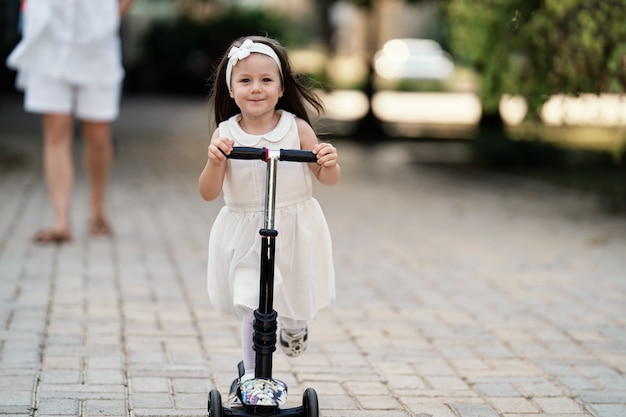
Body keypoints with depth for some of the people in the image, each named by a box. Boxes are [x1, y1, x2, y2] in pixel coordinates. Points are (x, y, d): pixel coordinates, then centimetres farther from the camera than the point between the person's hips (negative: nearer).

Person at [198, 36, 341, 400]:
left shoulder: (297, 128, -8)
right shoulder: (226, 135, -8)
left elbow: (329, 180, -2)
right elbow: (209, 193, -10)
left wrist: (329, 163, -25)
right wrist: (215, 160, -28)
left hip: (294, 230, 1)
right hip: (245, 234, -1)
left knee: (295, 302, 15)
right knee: (251, 307, -4)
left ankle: (294, 327, 51)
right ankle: (253, 376, 13)